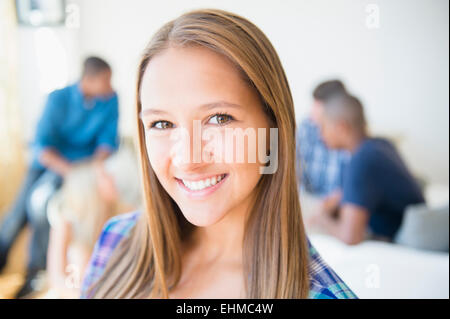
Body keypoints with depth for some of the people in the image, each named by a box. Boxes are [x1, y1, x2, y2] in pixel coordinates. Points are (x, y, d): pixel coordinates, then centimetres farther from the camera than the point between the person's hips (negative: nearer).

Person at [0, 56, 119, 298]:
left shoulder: (110, 99, -10)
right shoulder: (59, 99, -15)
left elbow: (108, 141, -6)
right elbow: (42, 146, -19)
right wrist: (72, 172, -34)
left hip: (84, 159, 0)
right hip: (48, 159, 1)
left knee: (40, 198, -25)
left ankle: (36, 270, -10)